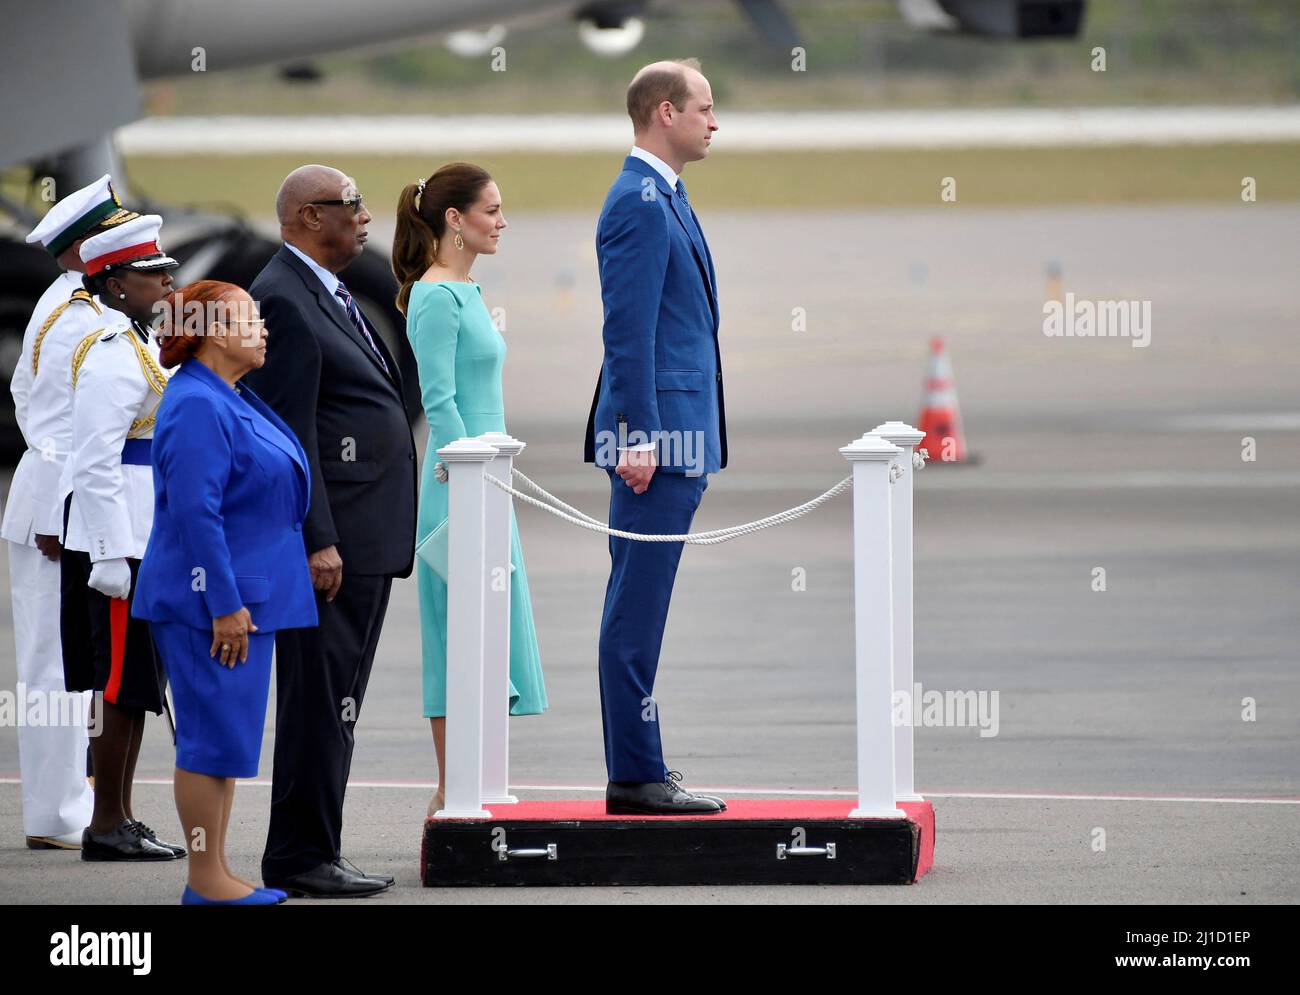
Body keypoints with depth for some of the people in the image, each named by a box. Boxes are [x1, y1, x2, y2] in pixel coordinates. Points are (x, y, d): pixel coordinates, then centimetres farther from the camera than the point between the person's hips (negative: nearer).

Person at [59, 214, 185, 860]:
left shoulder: (137, 344, 16)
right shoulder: (112, 355, -17)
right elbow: (96, 461, -22)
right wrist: (112, 554, -25)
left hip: (148, 537, 10)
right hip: (119, 539, -10)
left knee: (131, 685, 13)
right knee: (123, 684, -6)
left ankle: (119, 818, 19)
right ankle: (107, 827, -2)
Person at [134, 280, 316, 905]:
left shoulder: (233, 402, 15)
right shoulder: (196, 408, -17)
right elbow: (195, 512, -23)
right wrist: (226, 606, -24)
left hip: (243, 598, 10)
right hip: (211, 600, -10)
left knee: (226, 737, 12)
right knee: (214, 737, -6)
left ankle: (216, 874, 17)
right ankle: (205, 879, -1)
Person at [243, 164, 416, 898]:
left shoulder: (333, 297, 19)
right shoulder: (284, 300, -13)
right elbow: (288, 432, -18)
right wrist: (317, 541, -22)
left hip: (369, 537, 10)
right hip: (331, 538, -10)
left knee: (335, 701, 12)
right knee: (320, 699, -8)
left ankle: (311, 854, 16)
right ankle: (301, 858, -4)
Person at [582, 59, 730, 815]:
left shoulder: (665, 199, 19)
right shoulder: (639, 202, -13)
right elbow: (628, 332, -18)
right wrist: (639, 440, -22)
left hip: (677, 436, 10)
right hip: (657, 432, -10)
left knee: (640, 610, 11)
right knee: (637, 611, -8)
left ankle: (640, 774, 14)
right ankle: (636, 777, -8)